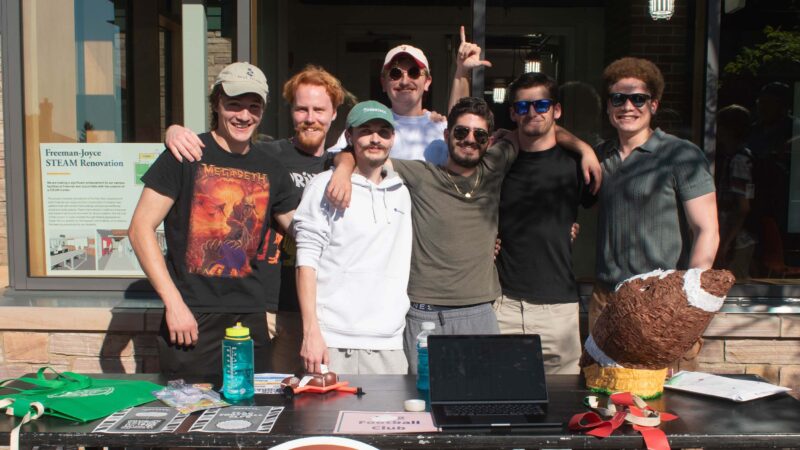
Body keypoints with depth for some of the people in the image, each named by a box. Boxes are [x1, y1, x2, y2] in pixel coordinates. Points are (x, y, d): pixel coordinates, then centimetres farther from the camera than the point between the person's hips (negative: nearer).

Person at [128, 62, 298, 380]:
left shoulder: (271, 170, 9)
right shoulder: (186, 156, -4)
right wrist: (173, 302, -12)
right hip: (191, 318, -4)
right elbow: (140, 228, -7)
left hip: (251, 321, 4)